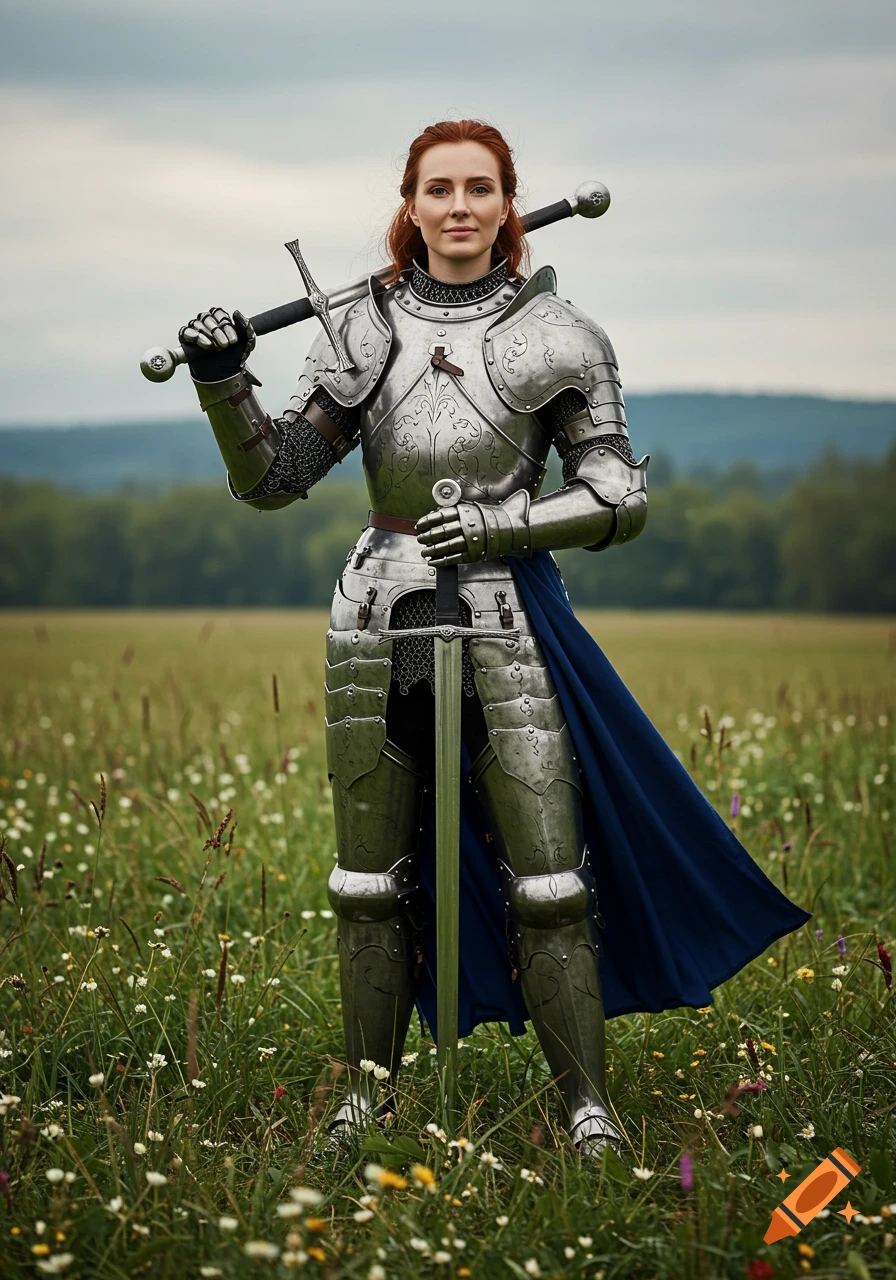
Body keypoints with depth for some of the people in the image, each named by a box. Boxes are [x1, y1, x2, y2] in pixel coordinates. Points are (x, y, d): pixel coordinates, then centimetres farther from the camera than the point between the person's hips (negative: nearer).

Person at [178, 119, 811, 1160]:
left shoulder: (557, 336, 0)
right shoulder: (363, 333, 7)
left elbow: (619, 500, -1)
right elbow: (268, 478, 4)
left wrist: (498, 523, -14)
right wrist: (223, 383, -12)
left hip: (507, 617, -2)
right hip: (380, 618, 3)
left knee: (548, 877, -4)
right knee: (371, 877, 9)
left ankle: (588, 1104, 8)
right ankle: (367, 1092, 23)